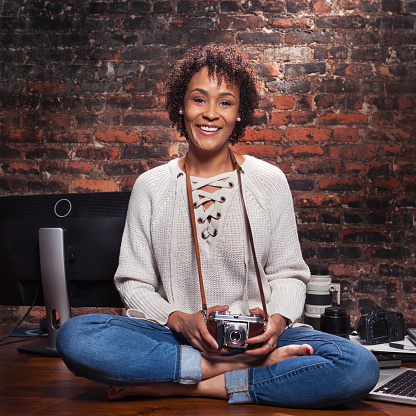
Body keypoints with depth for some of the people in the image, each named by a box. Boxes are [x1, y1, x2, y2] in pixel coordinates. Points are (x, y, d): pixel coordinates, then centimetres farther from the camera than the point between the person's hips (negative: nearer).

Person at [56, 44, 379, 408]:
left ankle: (180, 387, -23)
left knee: (359, 367, -27)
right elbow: (133, 282, 5)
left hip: (254, 337, 1)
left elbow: (289, 273, 9)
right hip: (173, 337, 0)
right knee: (74, 335, -28)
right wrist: (179, 320, -15)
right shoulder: (151, 186, 6)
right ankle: (232, 368, -22)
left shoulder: (270, 181, 6)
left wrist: (277, 320, -13)